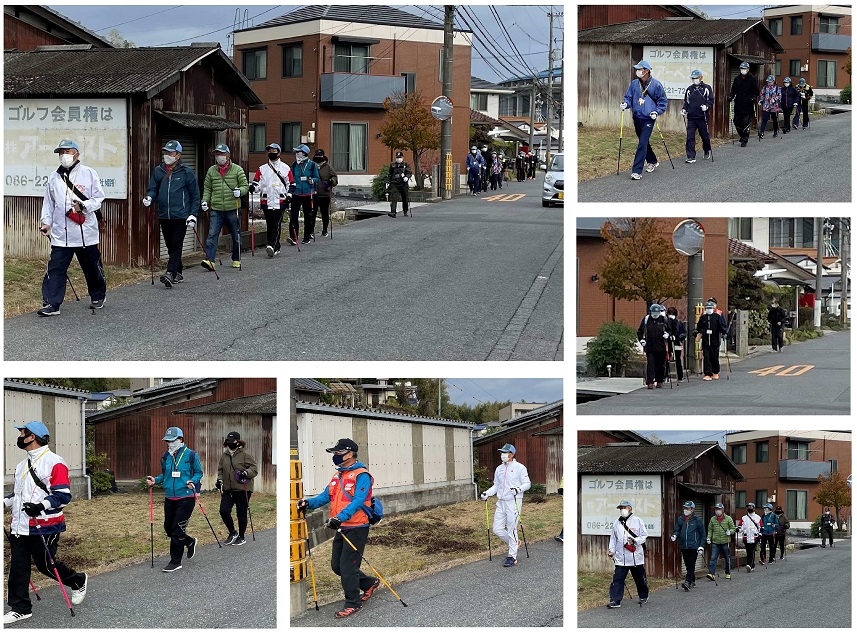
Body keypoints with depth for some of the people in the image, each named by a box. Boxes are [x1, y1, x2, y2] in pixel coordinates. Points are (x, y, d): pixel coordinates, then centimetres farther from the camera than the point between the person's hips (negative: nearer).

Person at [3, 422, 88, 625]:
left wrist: (42, 505, -30)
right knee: (17, 567, 5)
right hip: (20, 525, 8)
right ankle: (20, 608, 11)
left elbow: (63, 495, -17)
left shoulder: (54, 463, -13)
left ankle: (78, 582, 26)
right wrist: (5, 502, 11)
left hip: (44, 526, -8)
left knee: (46, 564, 0)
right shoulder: (23, 465, 15)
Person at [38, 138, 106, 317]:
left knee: (92, 267, 11)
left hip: (86, 231, -2)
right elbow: (48, 202, 12)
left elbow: (99, 198, -2)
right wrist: (46, 222, 2)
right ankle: (51, 304, -6)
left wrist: (84, 205, -18)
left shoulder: (88, 173, -1)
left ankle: (97, 298, 30)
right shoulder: (54, 177, 8)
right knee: (56, 268, -6)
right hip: (60, 233, 2)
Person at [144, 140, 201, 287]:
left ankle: (170, 273, -21)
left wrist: (193, 215, -4)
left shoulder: (186, 172, -2)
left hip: (180, 216, -5)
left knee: (176, 246, -11)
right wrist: (149, 197, -10)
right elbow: (153, 188, 14)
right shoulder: (158, 171, 10)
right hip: (164, 216, 5)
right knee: (170, 246, 10)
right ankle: (178, 273, 21)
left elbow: (195, 195, 2)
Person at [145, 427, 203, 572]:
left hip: (186, 498, -6)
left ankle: (176, 561, 1)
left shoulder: (191, 455, -6)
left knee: (177, 529, -9)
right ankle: (190, 542, 38)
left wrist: (193, 481, -19)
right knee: (168, 528, 10)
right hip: (169, 498, 6)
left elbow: (199, 473, 0)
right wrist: (156, 480, 0)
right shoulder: (166, 457, 8)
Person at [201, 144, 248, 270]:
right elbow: (207, 188, 14)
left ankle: (236, 260, 26)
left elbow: (245, 186, 3)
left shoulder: (237, 170, 1)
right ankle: (209, 260, -19)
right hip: (216, 209, 1)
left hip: (233, 209, -1)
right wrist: (205, 201, 0)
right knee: (212, 235, -12)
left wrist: (239, 191, -18)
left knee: (236, 236, 10)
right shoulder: (211, 171, 9)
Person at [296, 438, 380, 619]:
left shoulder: (361, 476, -15)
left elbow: (357, 502, -25)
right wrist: (309, 503, -9)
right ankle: (369, 584, 32)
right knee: (337, 566, 14)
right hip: (341, 529, 9)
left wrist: (340, 517, -36)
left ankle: (353, 603, 7)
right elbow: (326, 496, 10)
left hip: (356, 528, -9)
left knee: (347, 567, -7)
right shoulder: (337, 476, 13)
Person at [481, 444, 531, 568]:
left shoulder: (519, 468, -4)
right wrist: (486, 494, 5)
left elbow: (527, 484, -5)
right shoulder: (499, 469, 14)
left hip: (514, 502, -7)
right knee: (497, 529, 4)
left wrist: (518, 489, -23)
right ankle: (513, 544, 26)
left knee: (512, 529, -6)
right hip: (501, 502, 7)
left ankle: (512, 557, 1)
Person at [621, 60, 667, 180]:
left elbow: (662, 101, 0)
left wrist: (657, 112, -13)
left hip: (648, 119, -6)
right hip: (637, 118, 6)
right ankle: (652, 162, 42)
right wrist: (626, 104, -11)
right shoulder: (634, 84, 3)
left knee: (642, 144, -14)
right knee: (642, 142, 19)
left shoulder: (656, 85, -8)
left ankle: (637, 171, -15)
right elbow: (629, 97, 10)